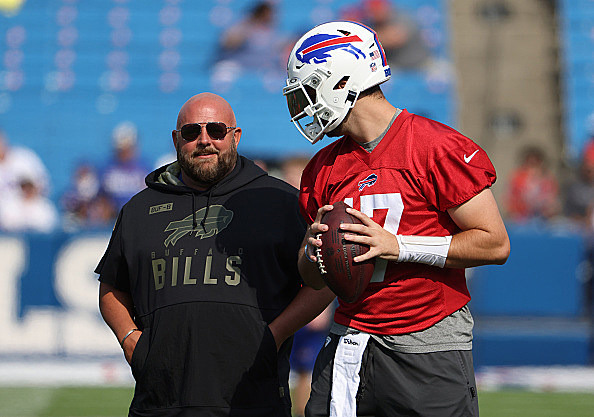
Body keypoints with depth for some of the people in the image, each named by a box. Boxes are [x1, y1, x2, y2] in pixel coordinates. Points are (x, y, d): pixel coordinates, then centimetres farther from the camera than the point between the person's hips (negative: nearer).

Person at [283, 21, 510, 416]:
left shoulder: (439, 148, -9)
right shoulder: (324, 169, 11)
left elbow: (495, 243, -11)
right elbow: (313, 279, 18)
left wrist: (396, 246, -17)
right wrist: (314, 247, -6)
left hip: (429, 349, -5)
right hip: (350, 346, 5)